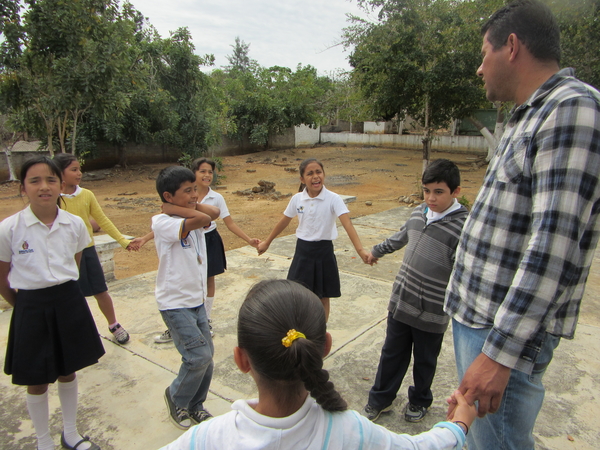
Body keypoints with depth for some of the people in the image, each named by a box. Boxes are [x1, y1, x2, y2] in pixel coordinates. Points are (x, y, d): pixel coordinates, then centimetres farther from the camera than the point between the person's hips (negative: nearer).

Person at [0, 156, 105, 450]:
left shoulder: (75, 224, -6)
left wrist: (62, 292, 12)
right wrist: (26, 304, 8)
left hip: (69, 304, 3)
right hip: (31, 308, -2)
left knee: (68, 372, 18)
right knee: (37, 381, 13)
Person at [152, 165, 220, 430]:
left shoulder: (191, 218, 5)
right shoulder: (162, 223, -18)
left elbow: (213, 213, -15)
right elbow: (201, 219, -33)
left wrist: (178, 207, -16)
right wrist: (174, 208, -18)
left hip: (197, 300, 7)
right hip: (175, 304, -7)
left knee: (206, 356, 12)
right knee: (199, 356, -9)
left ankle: (194, 406, 33)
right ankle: (177, 399, 20)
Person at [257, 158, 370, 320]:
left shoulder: (333, 199, -15)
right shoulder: (297, 199, -4)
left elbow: (347, 224, -26)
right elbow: (284, 222, 10)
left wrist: (360, 249, -41)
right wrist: (267, 242, 19)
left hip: (323, 251, -2)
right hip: (303, 250, 3)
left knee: (323, 298, 11)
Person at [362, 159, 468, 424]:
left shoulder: (463, 227, -19)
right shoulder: (418, 213, 0)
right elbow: (400, 238, 20)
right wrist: (376, 251, 34)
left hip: (432, 313, -5)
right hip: (400, 303, 5)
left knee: (424, 360, 18)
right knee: (392, 353, 19)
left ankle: (419, 401, 43)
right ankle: (380, 399, 38)